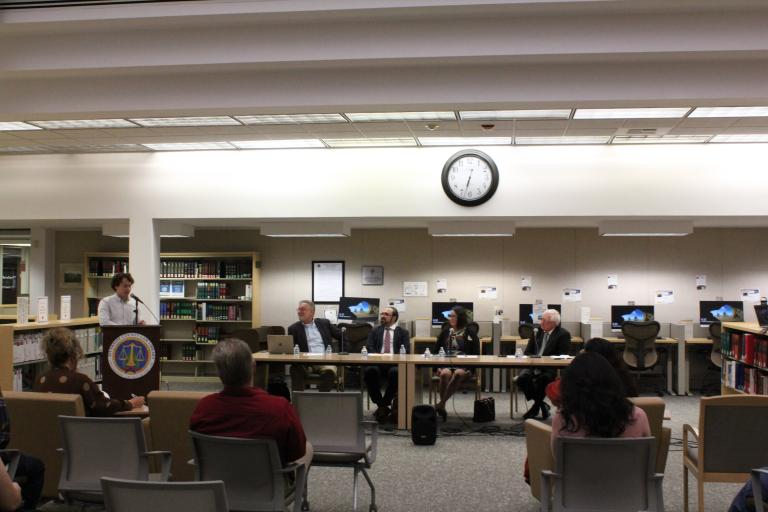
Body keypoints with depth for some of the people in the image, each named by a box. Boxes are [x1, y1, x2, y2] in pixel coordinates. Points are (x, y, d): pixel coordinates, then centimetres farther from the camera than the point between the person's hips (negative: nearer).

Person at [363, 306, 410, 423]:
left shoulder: (403, 332, 19)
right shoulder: (375, 331, 24)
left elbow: (406, 351, 5)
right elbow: (370, 348, 10)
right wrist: (378, 356, -12)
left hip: (395, 363, -1)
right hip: (377, 362, 1)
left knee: (395, 372, -37)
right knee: (370, 371, -33)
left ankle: (385, 404, -17)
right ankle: (381, 405, -18)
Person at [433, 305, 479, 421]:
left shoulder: (470, 332, 5)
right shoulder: (446, 331, 13)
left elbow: (476, 353, 3)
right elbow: (436, 350, 14)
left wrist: (470, 367, -11)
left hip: (464, 365, -2)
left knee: (458, 374, -37)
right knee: (445, 374, -34)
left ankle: (440, 404, -37)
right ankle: (442, 407, -28)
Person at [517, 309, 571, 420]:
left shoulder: (563, 334, -1)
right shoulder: (538, 331, 14)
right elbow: (528, 352, 17)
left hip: (551, 368, -5)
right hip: (534, 365, 5)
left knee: (542, 379, -36)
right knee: (522, 378, -24)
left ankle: (536, 406, -10)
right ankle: (542, 406, -7)